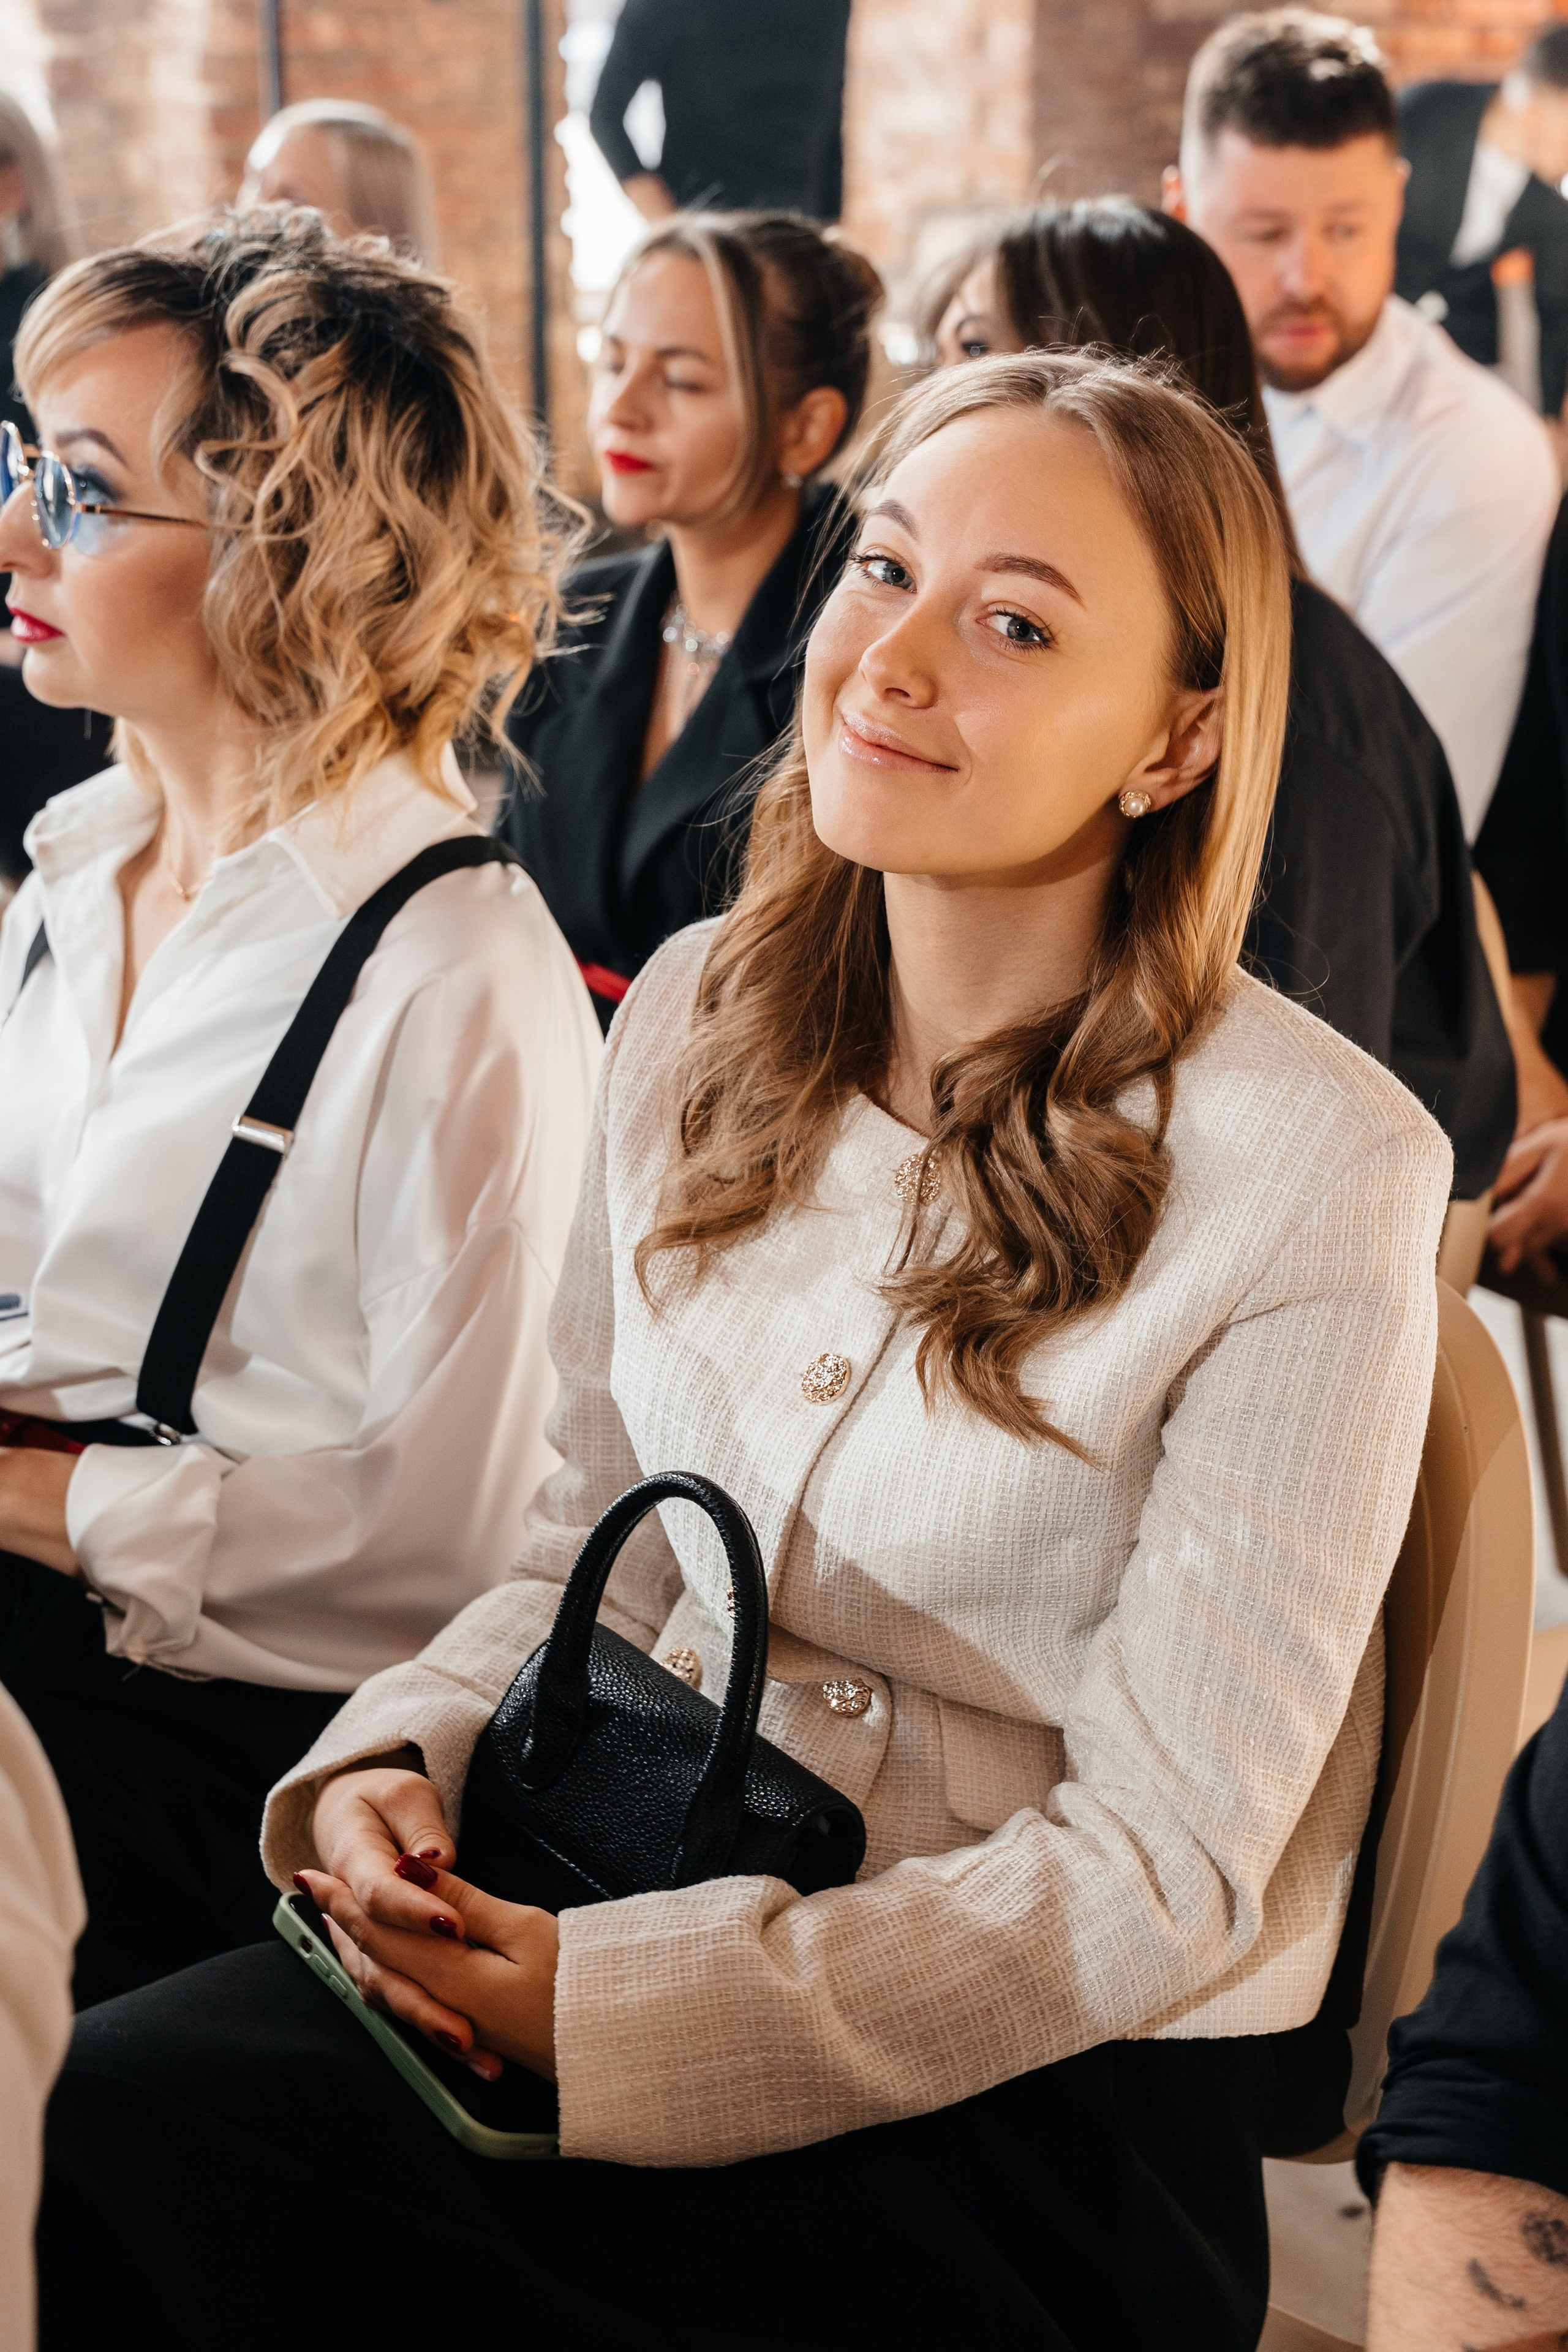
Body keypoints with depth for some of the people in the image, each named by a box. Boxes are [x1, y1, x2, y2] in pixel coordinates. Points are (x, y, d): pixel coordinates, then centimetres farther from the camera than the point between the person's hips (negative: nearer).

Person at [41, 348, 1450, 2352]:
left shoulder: (1316, 1176, -17)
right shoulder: (699, 1014, 3)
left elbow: (1160, 1873, -14)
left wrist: (609, 2006, -20)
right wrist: (396, 1760, -8)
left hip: (1049, 2098, -5)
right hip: (638, 1895, 6)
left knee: (123, 2139, -24)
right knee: (75, 2119, -21)